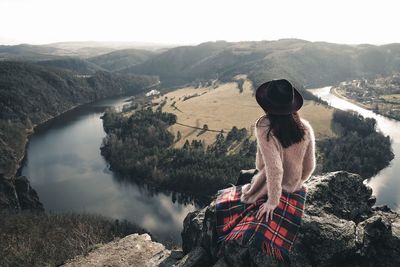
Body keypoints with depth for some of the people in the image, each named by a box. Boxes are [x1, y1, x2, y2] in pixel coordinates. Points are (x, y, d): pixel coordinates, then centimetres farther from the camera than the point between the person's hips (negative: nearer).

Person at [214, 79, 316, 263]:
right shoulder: (305, 127, -4)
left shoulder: (264, 127, -21)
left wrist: (272, 201, -13)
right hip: (295, 195, 6)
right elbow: (309, 167, 5)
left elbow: (274, 168, -23)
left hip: (269, 193, -5)